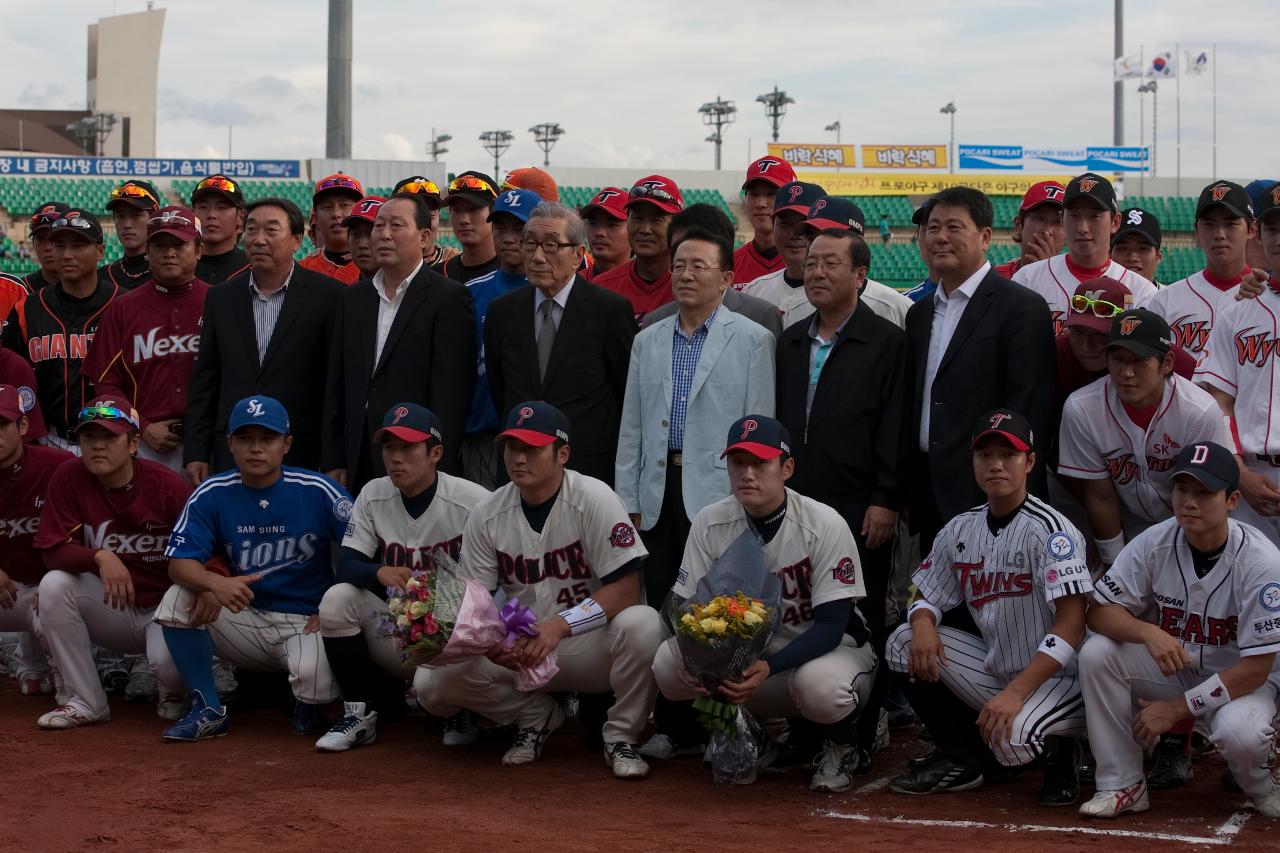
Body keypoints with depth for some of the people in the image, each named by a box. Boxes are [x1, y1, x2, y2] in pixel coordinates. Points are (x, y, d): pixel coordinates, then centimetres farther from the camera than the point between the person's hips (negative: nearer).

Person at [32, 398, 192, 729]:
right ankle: (85, 702, -12)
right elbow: (53, 551, -12)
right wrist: (100, 557, -33)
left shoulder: (170, 486, -14)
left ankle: (174, 691, 10)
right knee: (54, 585, -24)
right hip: (111, 610, 3)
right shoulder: (68, 477, -8)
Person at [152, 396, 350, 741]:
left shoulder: (318, 491, -10)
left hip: (308, 621, -3)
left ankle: (308, 703, 8)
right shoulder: (212, 495, -4)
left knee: (313, 678, -34)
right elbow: (179, 563, -11)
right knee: (180, 597, -22)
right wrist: (216, 583, -33)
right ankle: (208, 711, -9)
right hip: (246, 620, 3)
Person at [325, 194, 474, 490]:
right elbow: (337, 386, 15)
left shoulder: (449, 297, -5)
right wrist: (333, 461, 9)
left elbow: (450, 391, -10)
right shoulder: (353, 298, 14)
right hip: (359, 463, 5)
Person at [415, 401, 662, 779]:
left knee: (642, 624, -36)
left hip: (593, 646, -3)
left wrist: (560, 625, -30)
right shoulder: (486, 516, -2)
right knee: (432, 682, -18)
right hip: (523, 652, 3)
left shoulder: (593, 499, -13)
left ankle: (622, 736, -9)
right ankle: (537, 716, 9)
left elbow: (626, 590, -18)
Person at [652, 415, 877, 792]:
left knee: (820, 683, -40)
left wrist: (769, 667, -39)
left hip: (829, 649, -3)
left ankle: (840, 746, -1)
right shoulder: (710, 523, -9)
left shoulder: (825, 525, -20)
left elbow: (830, 626, -22)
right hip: (743, 652, 3)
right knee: (669, 662, -24)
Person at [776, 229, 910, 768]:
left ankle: (857, 741, 6)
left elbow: (896, 430, -6)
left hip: (858, 512, -5)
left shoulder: (887, 343, -1)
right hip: (792, 505, 5)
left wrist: (886, 502, -12)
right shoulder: (789, 343, 16)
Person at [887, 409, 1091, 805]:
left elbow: (1071, 624, -23)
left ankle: (1060, 750, 4)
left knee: (1012, 737, -35)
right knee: (905, 642, -8)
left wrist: (1016, 693, -31)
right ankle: (962, 758, 6)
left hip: (1060, 680, -7)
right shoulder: (961, 530, 4)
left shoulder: (1049, 529, -17)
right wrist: (923, 623, -14)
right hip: (996, 670, 7)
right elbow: (926, 596, 13)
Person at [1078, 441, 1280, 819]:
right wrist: (1148, 632, -33)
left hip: (1239, 681, -4)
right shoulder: (1155, 543, -13)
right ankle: (1122, 786, -10)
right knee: (1097, 653, -22)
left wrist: (1176, 708, -23)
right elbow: (1099, 612, -11)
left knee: (1239, 732, -37)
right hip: (1168, 669, 4)